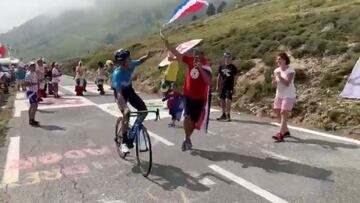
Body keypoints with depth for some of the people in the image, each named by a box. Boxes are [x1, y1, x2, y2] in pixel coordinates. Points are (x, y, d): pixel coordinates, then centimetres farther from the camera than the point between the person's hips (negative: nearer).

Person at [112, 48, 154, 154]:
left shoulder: (131, 65, -21)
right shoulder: (117, 73, -35)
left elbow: (140, 61, 4)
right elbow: (119, 93, -41)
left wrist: (147, 56, -17)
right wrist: (125, 107, -53)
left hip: (129, 90, 6)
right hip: (120, 92, -6)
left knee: (144, 110, -7)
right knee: (126, 113, -28)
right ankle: (123, 142, -14)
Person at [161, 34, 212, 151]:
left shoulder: (206, 66, -13)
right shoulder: (190, 60, -3)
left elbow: (208, 82, -25)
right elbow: (175, 53, -3)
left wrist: (200, 68, -32)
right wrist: (166, 42, -11)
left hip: (199, 97, -2)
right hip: (188, 95, 2)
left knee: (194, 120, 8)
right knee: (187, 117, -15)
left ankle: (187, 140, 29)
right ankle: (187, 140, 3)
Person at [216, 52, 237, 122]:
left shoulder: (233, 67, 0)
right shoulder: (221, 66, 9)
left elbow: (234, 78, 2)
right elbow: (219, 77, 14)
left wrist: (233, 87, -3)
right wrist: (217, 86, 10)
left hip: (229, 86, -4)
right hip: (222, 86, 4)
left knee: (228, 100, -10)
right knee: (222, 100, 7)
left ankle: (228, 115, 0)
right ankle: (224, 114, 20)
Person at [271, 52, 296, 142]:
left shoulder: (290, 70, -13)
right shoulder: (276, 70, 4)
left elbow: (287, 83, -20)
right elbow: (275, 84, 6)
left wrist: (279, 77, -32)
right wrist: (274, 80, -16)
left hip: (289, 95, -7)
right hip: (279, 95, 7)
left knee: (283, 113, -13)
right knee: (278, 113, 7)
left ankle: (280, 135, -16)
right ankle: (286, 131, 22)